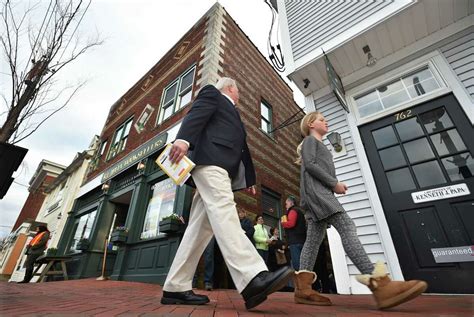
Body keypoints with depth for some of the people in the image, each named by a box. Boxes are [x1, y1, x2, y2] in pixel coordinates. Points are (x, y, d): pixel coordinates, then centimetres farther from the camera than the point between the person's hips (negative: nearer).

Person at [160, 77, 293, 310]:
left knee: (201, 227, 0)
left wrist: (249, 179, 26)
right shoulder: (212, 93, 16)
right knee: (224, 212, -25)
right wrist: (183, 139, -26)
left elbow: (241, 148, 31)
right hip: (209, 160, -8)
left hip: (222, 168, 8)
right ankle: (253, 279, -35)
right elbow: (195, 115, -6)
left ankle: (176, 288, 4)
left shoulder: (234, 114, 38)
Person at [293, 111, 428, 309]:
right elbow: (310, 164, -10)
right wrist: (334, 183, -10)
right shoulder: (310, 140, 8)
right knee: (346, 227, -23)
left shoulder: (319, 145, 36)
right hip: (315, 189, -10)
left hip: (320, 191, 10)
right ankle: (379, 284, -31)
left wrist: (334, 185, 10)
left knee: (314, 237, -2)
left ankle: (303, 288, -4)